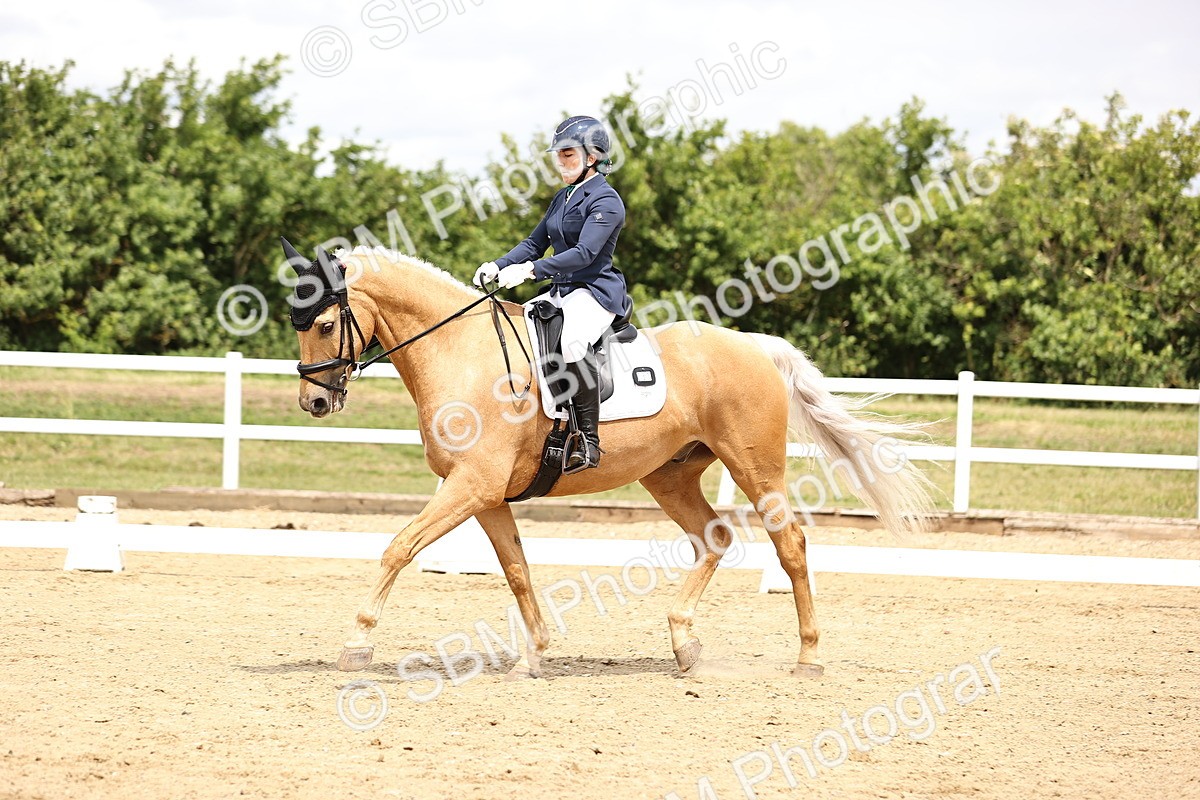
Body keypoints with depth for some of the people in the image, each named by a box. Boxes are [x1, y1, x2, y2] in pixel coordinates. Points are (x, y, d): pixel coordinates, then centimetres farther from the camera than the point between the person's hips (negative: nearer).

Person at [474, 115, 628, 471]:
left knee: (571, 343, -38)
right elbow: (535, 243, 18)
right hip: (561, 293, 10)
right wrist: (497, 266, 0)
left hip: (595, 291, -10)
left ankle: (589, 441, -33)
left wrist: (530, 270, -32)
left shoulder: (605, 201, -11)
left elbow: (585, 253, -23)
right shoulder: (563, 198, 17)